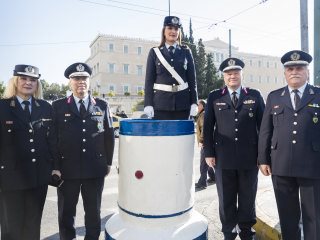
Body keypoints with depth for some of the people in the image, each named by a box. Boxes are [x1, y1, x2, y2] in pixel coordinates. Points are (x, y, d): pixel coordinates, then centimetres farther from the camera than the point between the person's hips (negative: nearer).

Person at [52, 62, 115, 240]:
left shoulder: (102, 106, 4)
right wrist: (55, 167, -4)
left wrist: (108, 162, 6)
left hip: (96, 169, 1)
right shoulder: (58, 106, 1)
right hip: (67, 169, 0)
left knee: (94, 212, 15)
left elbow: (109, 136, 7)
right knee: (66, 212, 15)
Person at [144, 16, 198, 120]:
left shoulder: (186, 52, 10)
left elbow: (192, 79, 8)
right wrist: (148, 104, -6)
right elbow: (149, 80, 3)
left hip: (182, 103, 2)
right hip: (161, 103, -1)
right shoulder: (155, 52, 6)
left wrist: (194, 103, 0)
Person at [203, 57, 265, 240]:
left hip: (249, 158, 1)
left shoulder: (255, 95, 6)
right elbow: (208, 127, 3)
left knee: (248, 199, 14)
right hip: (223, 158, 0)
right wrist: (209, 153, -3)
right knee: (226, 200, 11)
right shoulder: (214, 97, 5)